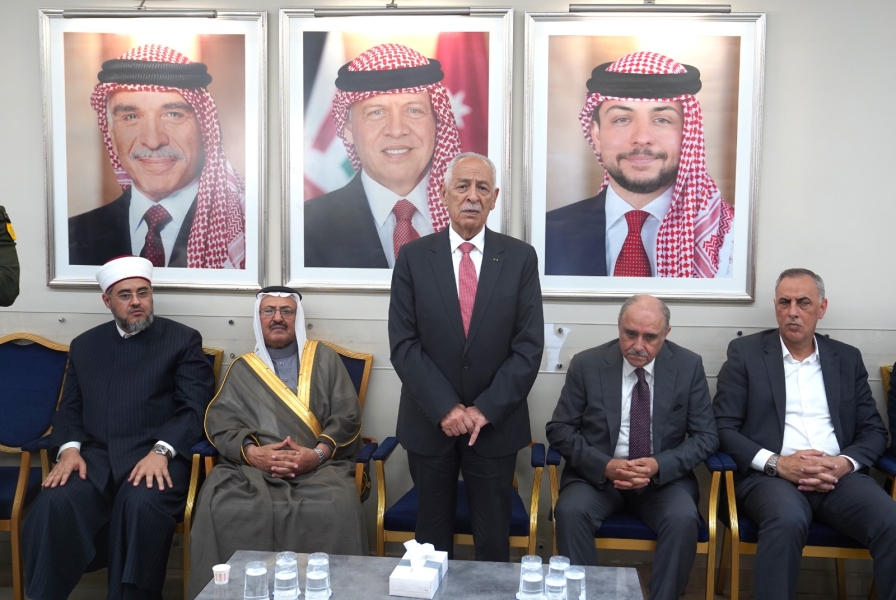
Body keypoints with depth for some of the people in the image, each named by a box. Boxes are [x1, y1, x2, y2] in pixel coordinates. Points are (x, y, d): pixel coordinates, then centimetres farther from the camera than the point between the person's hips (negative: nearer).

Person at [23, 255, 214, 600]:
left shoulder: (183, 340, 8)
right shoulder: (84, 345, 21)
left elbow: (196, 408, -1)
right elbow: (69, 409, 18)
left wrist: (161, 451, -17)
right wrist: (69, 448, -4)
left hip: (155, 456, -3)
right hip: (95, 456, 3)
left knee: (143, 504, -36)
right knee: (53, 505, -28)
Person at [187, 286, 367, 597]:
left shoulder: (324, 358, 16)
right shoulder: (242, 368, 19)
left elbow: (347, 415, 6)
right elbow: (219, 419, 6)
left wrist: (318, 453, -11)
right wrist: (251, 452, -14)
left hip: (319, 465, -1)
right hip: (252, 466, 1)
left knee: (336, 510, -33)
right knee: (222, 507, -31)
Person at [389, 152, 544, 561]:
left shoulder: (520, 257, -2)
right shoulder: (414, 257, -1)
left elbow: (529, 346, -5)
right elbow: (403, 344, -6)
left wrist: (485, 409, -13)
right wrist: (445, 408, -14)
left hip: (496, 421, 0)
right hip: (429, 421, 0)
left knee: (493, 540, 11)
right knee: (433, 536, 14)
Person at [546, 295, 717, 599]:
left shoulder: (688, 366, -2)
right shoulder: (587, 364, -4)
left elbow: (706, 436, -1)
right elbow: (559, 429, -3)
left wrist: (659, 465, -18)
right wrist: (605, 465, -19)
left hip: (664, 477, 0)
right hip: (597, 474, 0)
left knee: (683, 519, -29)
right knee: (570, 512, -29)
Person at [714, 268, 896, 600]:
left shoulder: (847, 358, 16)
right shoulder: (745, 352, 6)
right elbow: (723, 427, 0)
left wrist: (845, 463, -8)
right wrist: (776, 463, -15)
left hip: (839, 475, 3)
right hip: (770, 474, -3)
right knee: (787, 521, -37)